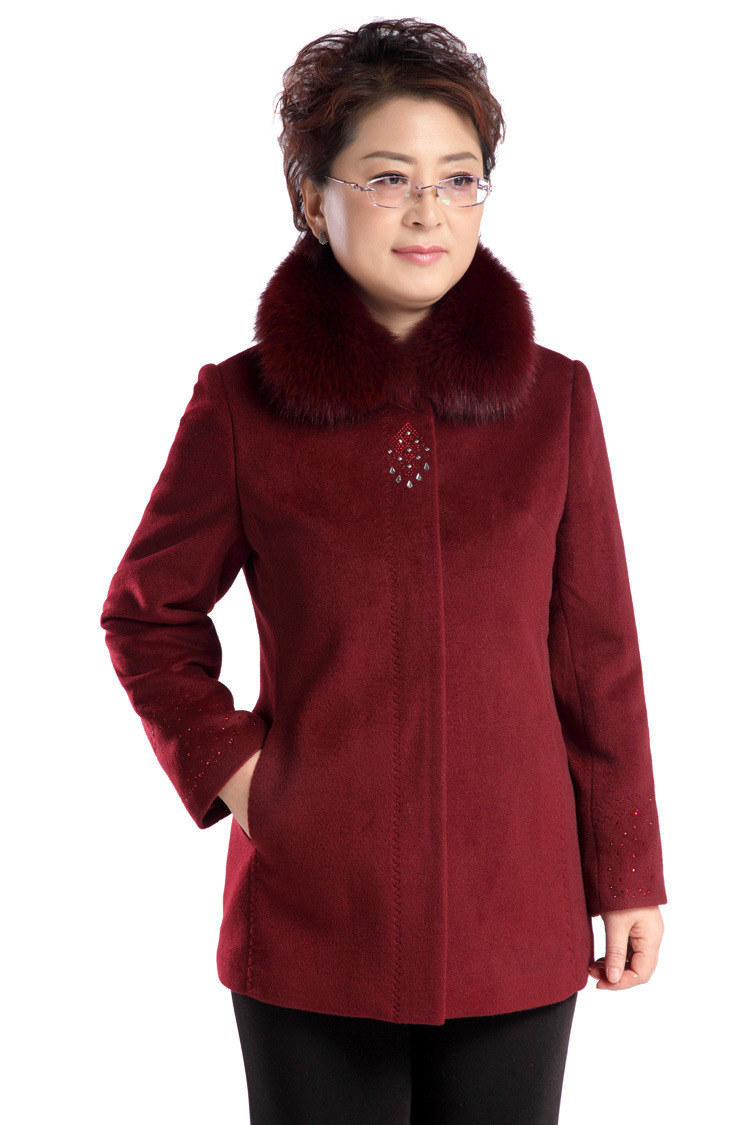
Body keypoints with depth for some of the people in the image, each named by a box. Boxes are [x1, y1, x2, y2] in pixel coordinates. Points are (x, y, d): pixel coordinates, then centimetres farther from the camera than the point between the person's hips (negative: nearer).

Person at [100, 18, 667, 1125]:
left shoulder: (555, 398, 0)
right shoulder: (241, 403, -4)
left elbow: (599, 658, 4)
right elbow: (148, 615, 9)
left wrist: (630, 876, 5)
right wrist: (224, 764, -4)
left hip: (516, 918, 1)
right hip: (313, 917, -1)